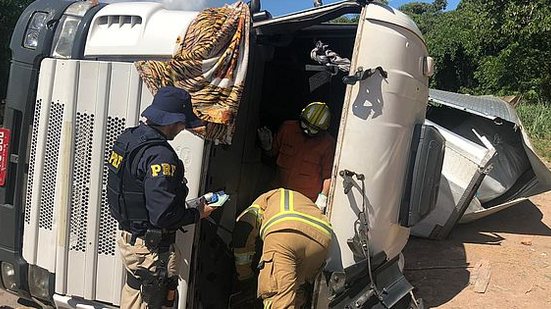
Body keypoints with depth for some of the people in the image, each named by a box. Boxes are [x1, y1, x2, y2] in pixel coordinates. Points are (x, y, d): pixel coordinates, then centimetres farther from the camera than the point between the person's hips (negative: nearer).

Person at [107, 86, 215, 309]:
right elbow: (163, 215, -28)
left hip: (128, 237, 9)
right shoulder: (160, 155, -26)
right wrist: (198, 214, -12)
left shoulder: (127, 138, 3)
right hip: (150, 248, -9)